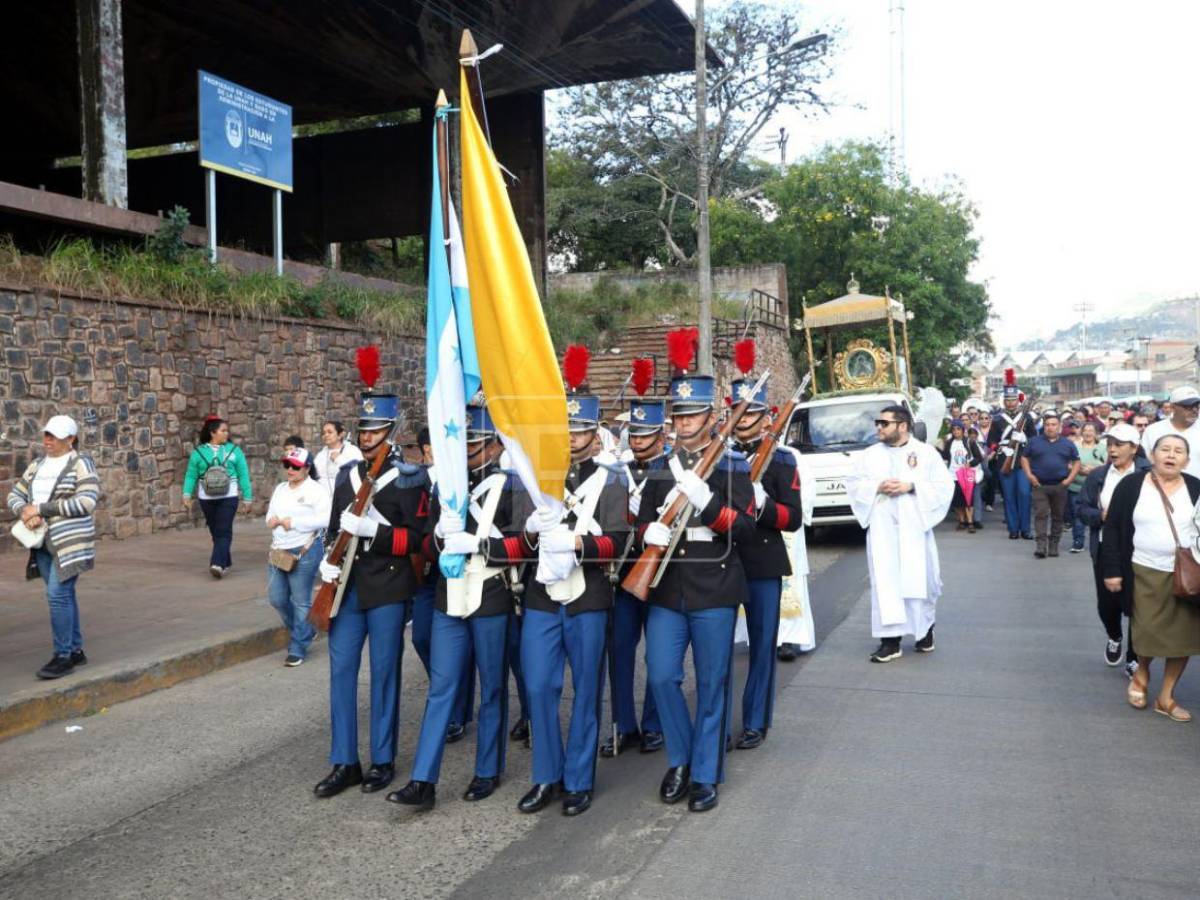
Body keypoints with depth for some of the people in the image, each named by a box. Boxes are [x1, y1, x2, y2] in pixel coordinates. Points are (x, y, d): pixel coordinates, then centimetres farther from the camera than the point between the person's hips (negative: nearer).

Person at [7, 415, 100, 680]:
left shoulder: (81, 464, -8)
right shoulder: (37, 465, 13)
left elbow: (86, 502, -19)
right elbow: (15, 496, 12)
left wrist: (40, 509, -17)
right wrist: (25, 513, -11)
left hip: (69, 541, -7)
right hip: (43, 541, 7)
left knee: (57, 594, -10)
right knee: (63, 595, 12)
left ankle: (63, 656, -1)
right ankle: (76, 650, 22)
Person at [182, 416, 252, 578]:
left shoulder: (234, 450, 3)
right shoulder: (199, 452, 4)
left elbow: (243, 474, 3)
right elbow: (191, 475, 4)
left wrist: (247, 497, 0)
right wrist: (187, 494, -7)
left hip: (228, 497, -2)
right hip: (207, 498, 2)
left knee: (223, 531, -11)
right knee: (215, 531, 10)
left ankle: (218, 564, -17)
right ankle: (226, 562, 24)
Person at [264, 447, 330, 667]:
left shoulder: (316, 490, -6)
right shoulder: (280, 489, 16)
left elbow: (324, 519, -17)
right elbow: (270, 516, 19)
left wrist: (294, 522, -17)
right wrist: (274, 520, -6)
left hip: (304, 551, -7)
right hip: (278, 550, 7)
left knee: (301, 601, -1)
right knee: (276, 598, 8)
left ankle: (297, 649, 10)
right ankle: (306, 631, 31)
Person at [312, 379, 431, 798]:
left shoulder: (409, 478, -7)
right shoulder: (347, 475, 11)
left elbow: (417, 537, -11)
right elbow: (335, 526, 18)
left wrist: (371, 529, -22)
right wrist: (327, 561, 0)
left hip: (388, 589, -5)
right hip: (347, 586, 5)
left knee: (384, 672, 4)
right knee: (341, 668, 6)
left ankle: (383, 760, 19)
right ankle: (344, 763, 18)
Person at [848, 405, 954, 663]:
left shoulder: (926, 453, 2)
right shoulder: (869, 454, 9)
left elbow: (944, 486, -2)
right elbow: (853, 484, 7)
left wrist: (911, 486, -14)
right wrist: (877, 487, -11)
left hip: (915, 527, -1)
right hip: (882, 528, 1)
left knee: (920, 579, 6)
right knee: (885, 581, -4)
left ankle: (925, 628, 30)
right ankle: (890, 640, -1)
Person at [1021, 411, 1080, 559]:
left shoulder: (1067, 444, 7)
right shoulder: (1035, 442, 6)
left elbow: (1076, 462, 11)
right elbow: (1024, 458, 11)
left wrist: (1069, 478, -1)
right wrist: (1029, 475, -2)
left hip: (1060, 485, 1)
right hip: (1040, 485, -1)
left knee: (1058, 516, 8)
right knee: (1040, 514, -9)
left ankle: (1054, 545, 18)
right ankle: (1041, 545, -12)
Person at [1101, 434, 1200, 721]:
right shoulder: (1131, 484, -4)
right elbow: (1112, 528, -2)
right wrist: (1112, 570, -6)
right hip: (1146, 573, -2)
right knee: (1148, 631, 1)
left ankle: (1166, 696, 20)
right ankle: (1141, 673, 34)